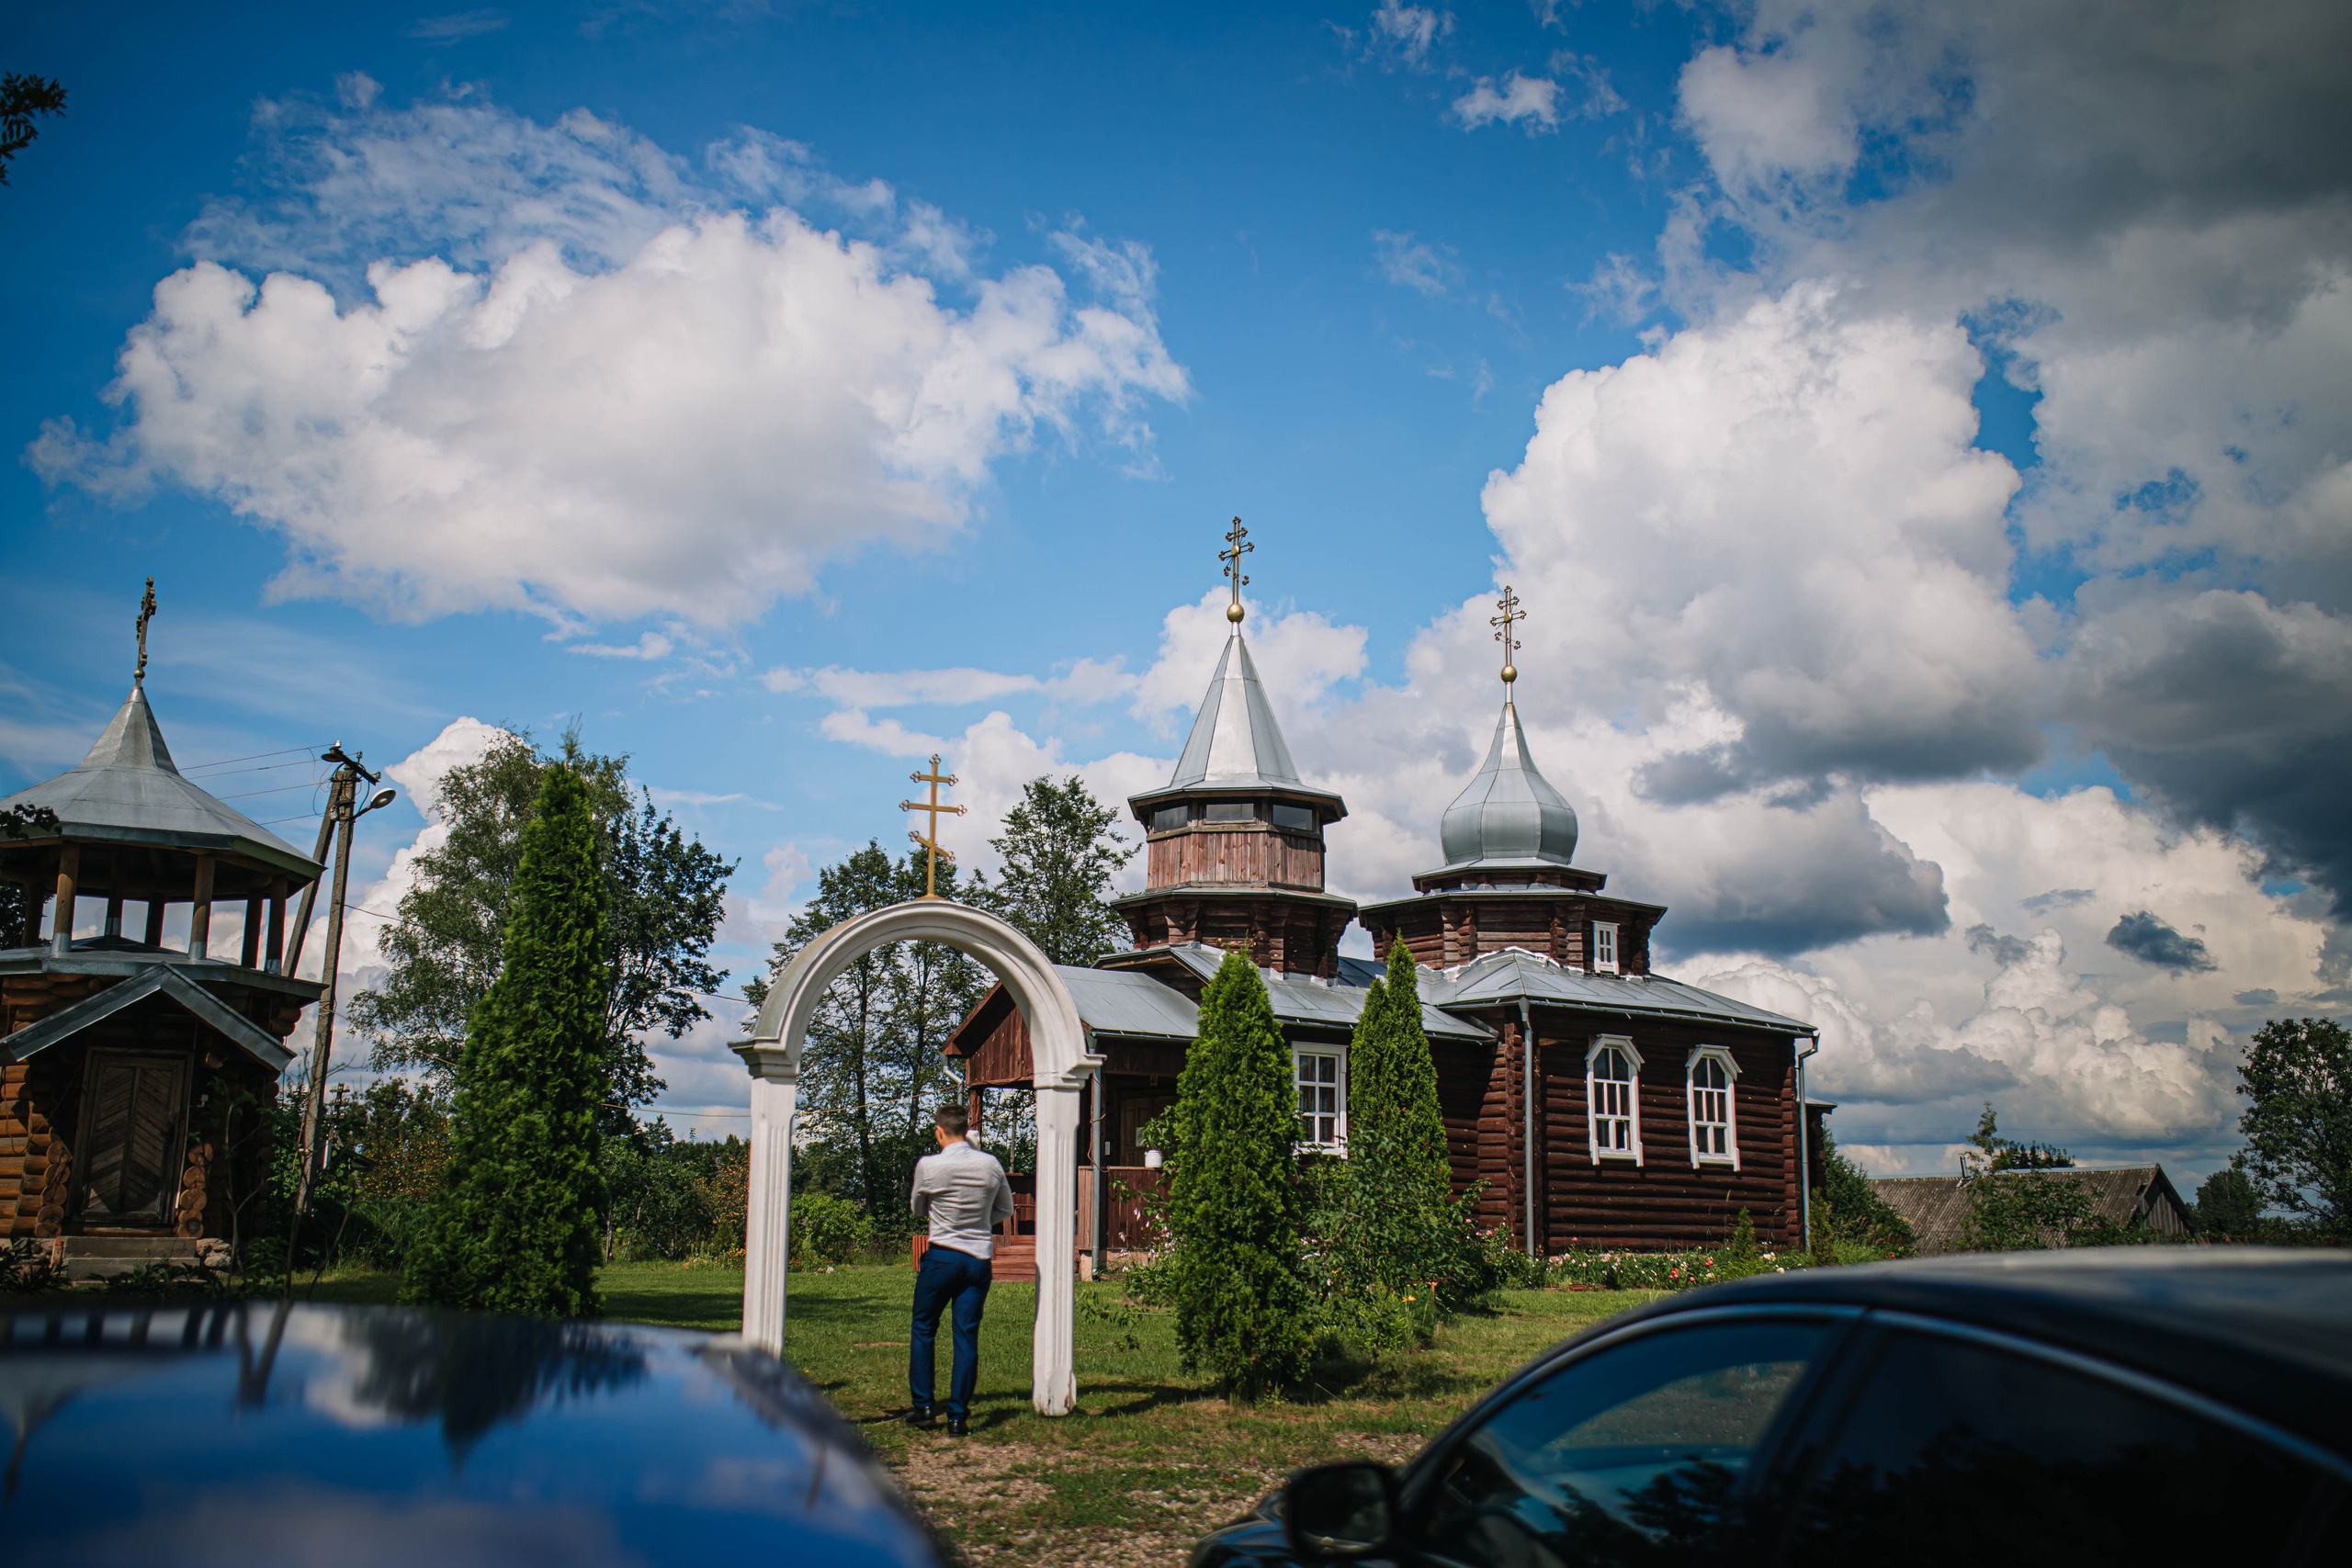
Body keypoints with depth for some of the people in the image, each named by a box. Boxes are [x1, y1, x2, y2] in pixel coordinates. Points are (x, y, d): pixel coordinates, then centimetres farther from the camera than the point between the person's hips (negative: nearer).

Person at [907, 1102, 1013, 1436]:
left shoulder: (928, 1166, -9)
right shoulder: (990, 1164, -1)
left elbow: (918, 1210, 9)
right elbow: (1005, 1211, 12)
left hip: (941, 1256, -2)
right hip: (980, 1259, 3)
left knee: (923, 1330, 13)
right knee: (967, 1337, 5)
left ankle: (922, 1406, 12)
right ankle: (958, 1416, 6)